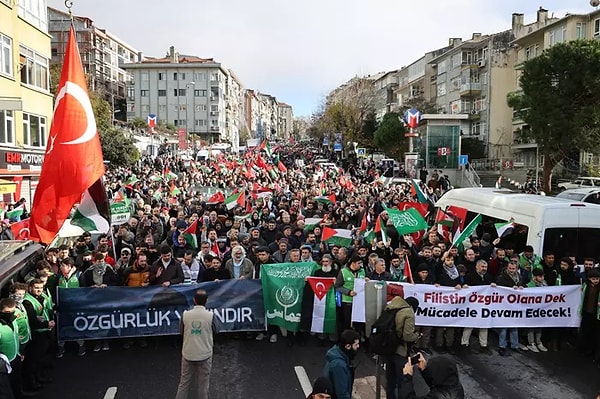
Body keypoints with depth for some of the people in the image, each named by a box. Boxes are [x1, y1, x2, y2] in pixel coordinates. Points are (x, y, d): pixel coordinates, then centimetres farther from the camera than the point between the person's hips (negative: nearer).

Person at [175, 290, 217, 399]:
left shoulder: (185, 315, -10)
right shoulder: (210, 316, -15)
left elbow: (182, 332, 5)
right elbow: (215, 332, 2)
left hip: (188, 354, 2)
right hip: (205, 355, -1)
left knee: (184, 383, 16)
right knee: (203, 385, 13)